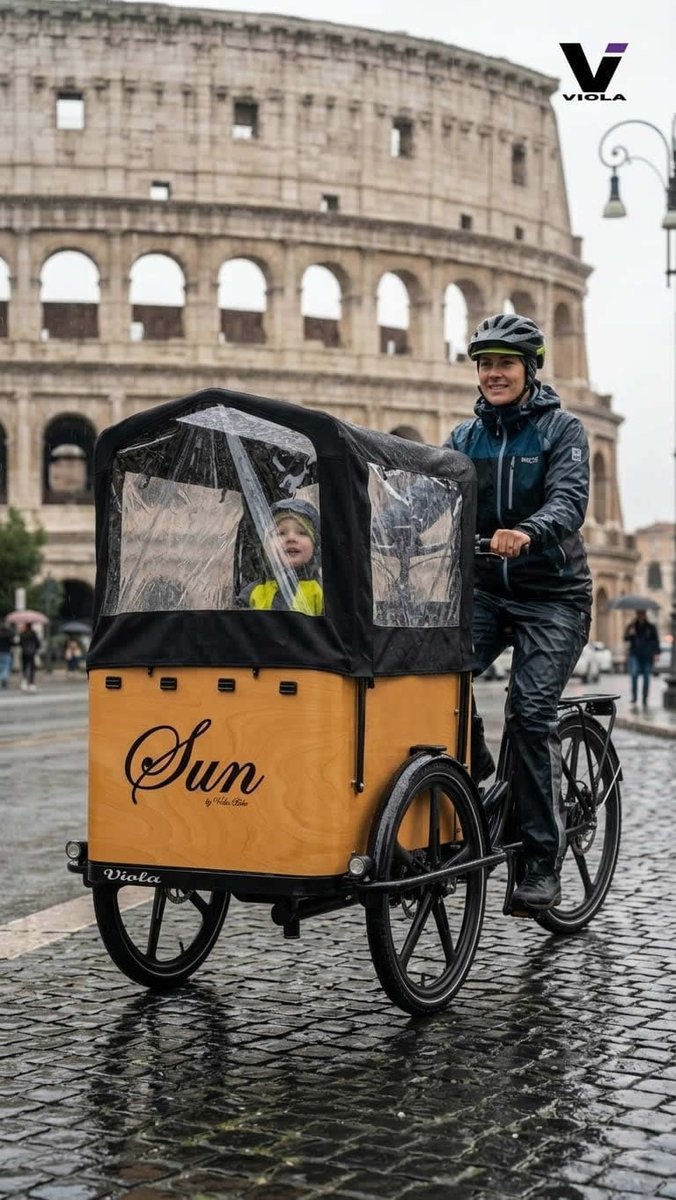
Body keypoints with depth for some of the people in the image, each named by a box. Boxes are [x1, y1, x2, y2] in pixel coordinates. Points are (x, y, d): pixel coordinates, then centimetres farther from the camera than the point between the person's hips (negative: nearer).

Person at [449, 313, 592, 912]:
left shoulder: (562, 429, -4)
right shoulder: (465, 437, 10)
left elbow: (569, 500, -20)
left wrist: (529, 534, -42)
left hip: (551, 593, -3)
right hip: (485, 588, 4)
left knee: (530, 711, -17)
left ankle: (543, 862, -8)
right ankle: (471, 769, 7)